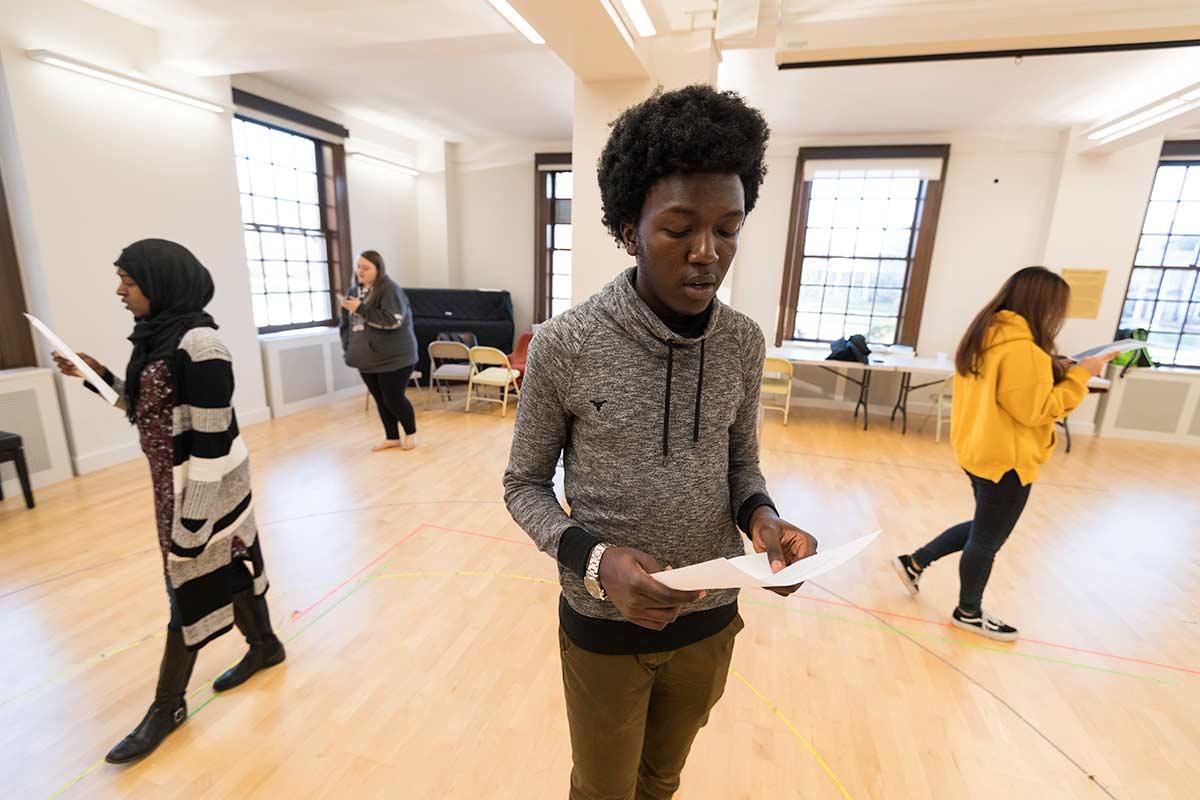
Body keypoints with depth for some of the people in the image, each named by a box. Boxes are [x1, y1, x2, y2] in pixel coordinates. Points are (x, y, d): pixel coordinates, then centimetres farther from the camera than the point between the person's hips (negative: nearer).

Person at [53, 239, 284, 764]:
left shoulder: (197, 343, -22)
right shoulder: (156, 335, 7)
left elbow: (212, 436, -23)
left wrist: (193, 516, -20)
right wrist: (98, 376, 9)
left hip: (205, 484, -9)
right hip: (174, 480, 9)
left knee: (193, 584, 5)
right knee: (227, 566, 20)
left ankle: (168, 704, 22)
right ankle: (264, 645, 39)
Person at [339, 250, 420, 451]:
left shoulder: (389, 289, -12)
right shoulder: (355, 291, 11)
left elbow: (393, 320, -25)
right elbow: (346, 323, 19)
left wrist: (360, 309, -23)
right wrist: (348, 348, 9)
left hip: (394, 357, -7)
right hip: (367, 358, 7)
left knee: (394, 399, -1)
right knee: (380, 400, 12)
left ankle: (411, 433, 21)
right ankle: (392, 437, 26)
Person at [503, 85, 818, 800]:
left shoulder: (744, 344, -9)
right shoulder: (563, 347, -20)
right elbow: (525, 485, -10)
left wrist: (761, 517, -16)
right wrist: (593, 559, -26)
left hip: (711, 617, 3)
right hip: (605, 625, -2)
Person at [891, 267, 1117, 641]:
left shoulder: (986, 336, 5)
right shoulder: (1021, 348, -23)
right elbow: (1036, 410, -20)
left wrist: (1055, 371, 10)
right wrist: (1079, 375, -12)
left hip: (979, 450, 9)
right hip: (1006, 459, -9)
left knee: (982, 530, 25)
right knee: (987, 540, 9)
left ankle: (914, 562, 28)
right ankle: (968, 613, 29)